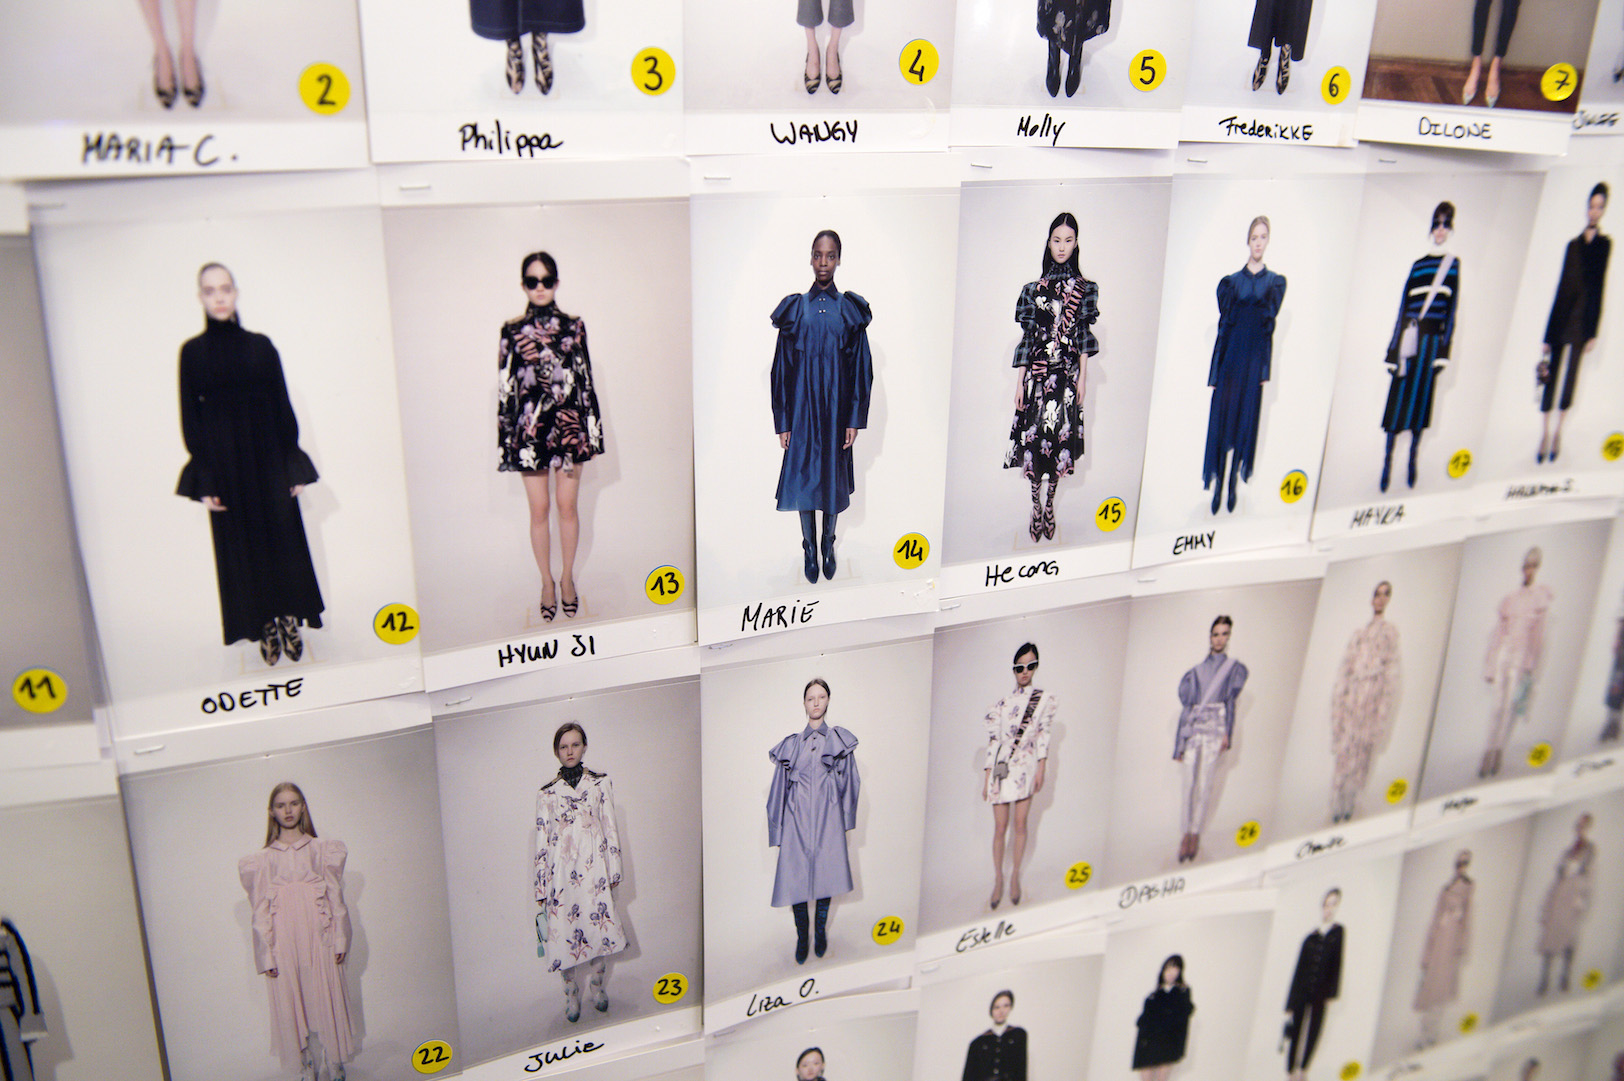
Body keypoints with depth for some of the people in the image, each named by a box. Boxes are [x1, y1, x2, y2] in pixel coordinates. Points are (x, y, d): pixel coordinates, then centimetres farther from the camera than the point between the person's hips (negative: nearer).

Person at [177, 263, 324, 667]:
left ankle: (289, 621, 16)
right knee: (241, 546, 5)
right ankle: (266, 629, 13)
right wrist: (203, 478, -6)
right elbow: (190, 417, -1)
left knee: (283, 539, 4)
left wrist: (294, 464, -1)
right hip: (225, 465, -1)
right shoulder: (192, 352, 0)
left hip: (269, 459, 1)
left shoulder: (261, 345, 2)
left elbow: (283, 406, 3)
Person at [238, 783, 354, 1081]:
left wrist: (340, 939, -1)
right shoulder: (262, 860, 6)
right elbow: (260, 911, 4)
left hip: (319, 939, 0)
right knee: (293, 1007, 2)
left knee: (326, 1003, 2)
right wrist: (266, 955, -2)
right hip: (284, 943, 0)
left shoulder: (322, 849, 6)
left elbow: (336, 897, 5)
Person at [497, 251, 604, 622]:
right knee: (539, 509, 6)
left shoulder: (574, 327, 4)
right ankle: (547, 582, 20)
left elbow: (586, 382, 5)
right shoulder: (512, 331, 2)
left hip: (569, 425, 0)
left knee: (568, 506, 7)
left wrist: (593, 433, 4)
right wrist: (507, 438, 0)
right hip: (530, 428, 0)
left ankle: (568, 578, 23)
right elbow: (506, 386, 3)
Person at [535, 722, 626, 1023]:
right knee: (564, 931, 0)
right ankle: (571, 997, 14)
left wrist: (613, 872, 2)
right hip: (561, 870, 0)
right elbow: (542, 839, 6)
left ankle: (598, 988, 22)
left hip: (594, 868, 0)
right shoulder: (547, 792, 6)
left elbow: (610, 828, 6)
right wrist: (541, 886, 4)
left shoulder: (600, 783, 5)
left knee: (598, 928, 3)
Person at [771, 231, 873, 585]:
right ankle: (809, 548, 17)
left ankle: (828, 544, 25)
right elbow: (781, 368, 1)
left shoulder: (850, 310, 1)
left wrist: (855, 419, -4)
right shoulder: (795, 309, 0)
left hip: (836, 409, 0)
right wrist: (782, 422, -3)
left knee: (833, 476, 8)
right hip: (802, 408, 0)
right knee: (802, 476, 3)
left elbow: (861, 367, 2)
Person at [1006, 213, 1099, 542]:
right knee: (1033, 436, -3)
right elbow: (1027, 337, 5)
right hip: (1037, 373, 1)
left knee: (1060, 435, 0)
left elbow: (1084, 335, 4)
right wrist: (1020, 382, 1)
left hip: (1066, 373, 0)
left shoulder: (1084, 287, 5)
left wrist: (1083, 376, -2)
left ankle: (1050, 504, 13)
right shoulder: (1034, 289, 6)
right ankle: (1037, 506, 9)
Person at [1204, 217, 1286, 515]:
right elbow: (1223, 326, 2)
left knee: (1246, 421, 4)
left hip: (1255, 358, 0)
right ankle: (1217, 485, 7)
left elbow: (1270, 325, 0)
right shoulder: (1231, 281, 7)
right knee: (1222, 420, 0)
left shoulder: (1275, 282, 7)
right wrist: (1214, 373, -3)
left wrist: (1266, 370, -7)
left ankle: (1234, 484, 12)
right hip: (1230, 356, 0)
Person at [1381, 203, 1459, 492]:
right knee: (1398, 400, 0)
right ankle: (1388, 460, 5)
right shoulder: (1417, 265, 10)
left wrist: (1443, 351, -5)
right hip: (1409, 337, 1)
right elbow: (1403, 308, 8)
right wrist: (1393, 350, 3)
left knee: (1422, 399, 4)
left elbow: (1452, 309, 3)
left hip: (1431, 339, -1)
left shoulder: (1453, 265, 7)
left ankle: (1413, 458, 14)